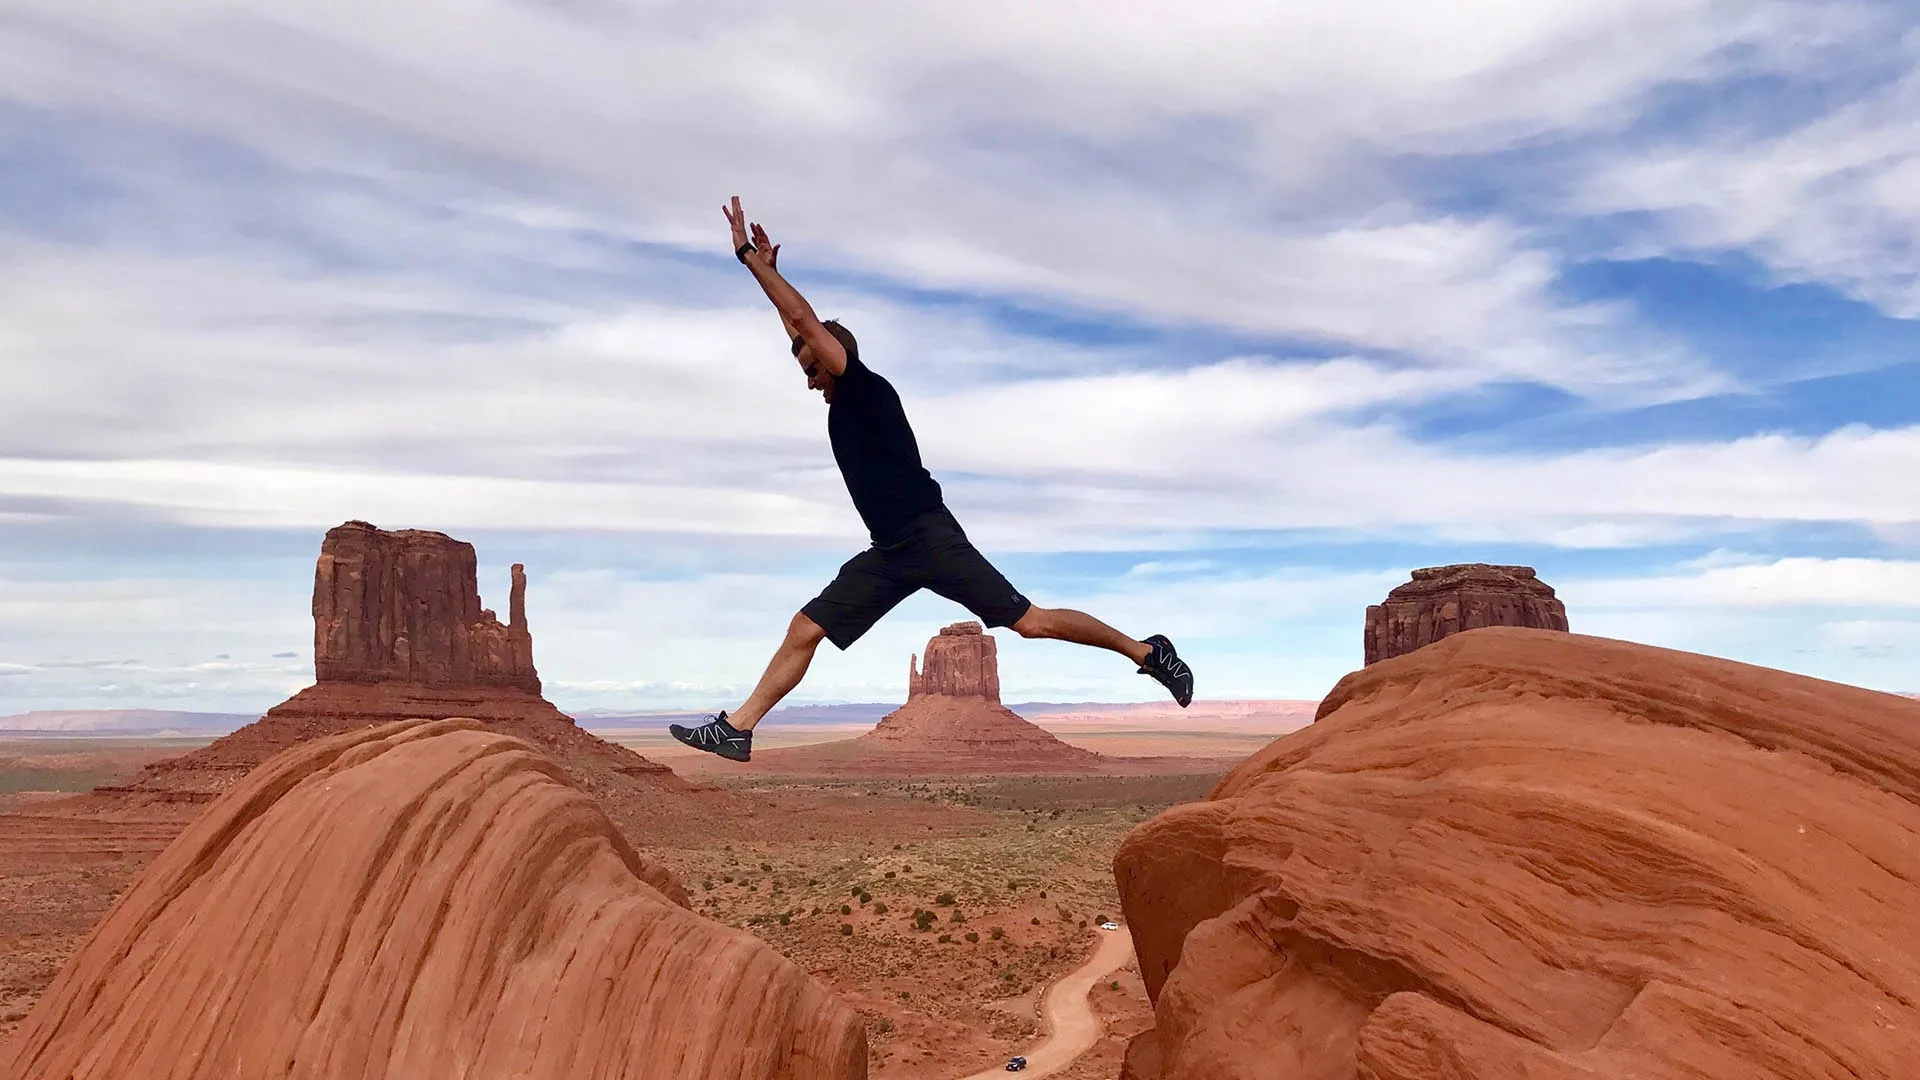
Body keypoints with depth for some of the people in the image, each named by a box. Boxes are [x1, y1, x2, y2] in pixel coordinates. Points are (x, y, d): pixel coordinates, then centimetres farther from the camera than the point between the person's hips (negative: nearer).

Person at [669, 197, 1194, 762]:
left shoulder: (867, 388, -4)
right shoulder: (842, 403, 19)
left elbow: (805, 320, -9)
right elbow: (800, 329, 30)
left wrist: (749, 257, -4)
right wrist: (766, 269, 28)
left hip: (930, 538, -9)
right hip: (890, 553, 9)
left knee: (1030, 621, -10)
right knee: (804, 630, 2)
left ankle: (1146, 651, 0)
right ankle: (737, 728, 3)